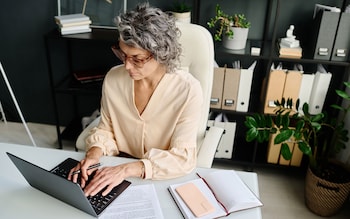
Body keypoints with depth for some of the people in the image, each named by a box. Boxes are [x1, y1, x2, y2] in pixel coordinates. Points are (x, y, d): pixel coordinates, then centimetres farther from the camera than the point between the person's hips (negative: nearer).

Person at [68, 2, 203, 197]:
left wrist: (127, 169, -30)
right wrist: (95, 151, -16)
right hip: (119, 169, 3)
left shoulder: (188, 90, -20)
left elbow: (183, 158, -20)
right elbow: (106, 129, 5)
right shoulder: (113, 78, -7)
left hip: (167, 178, -2)